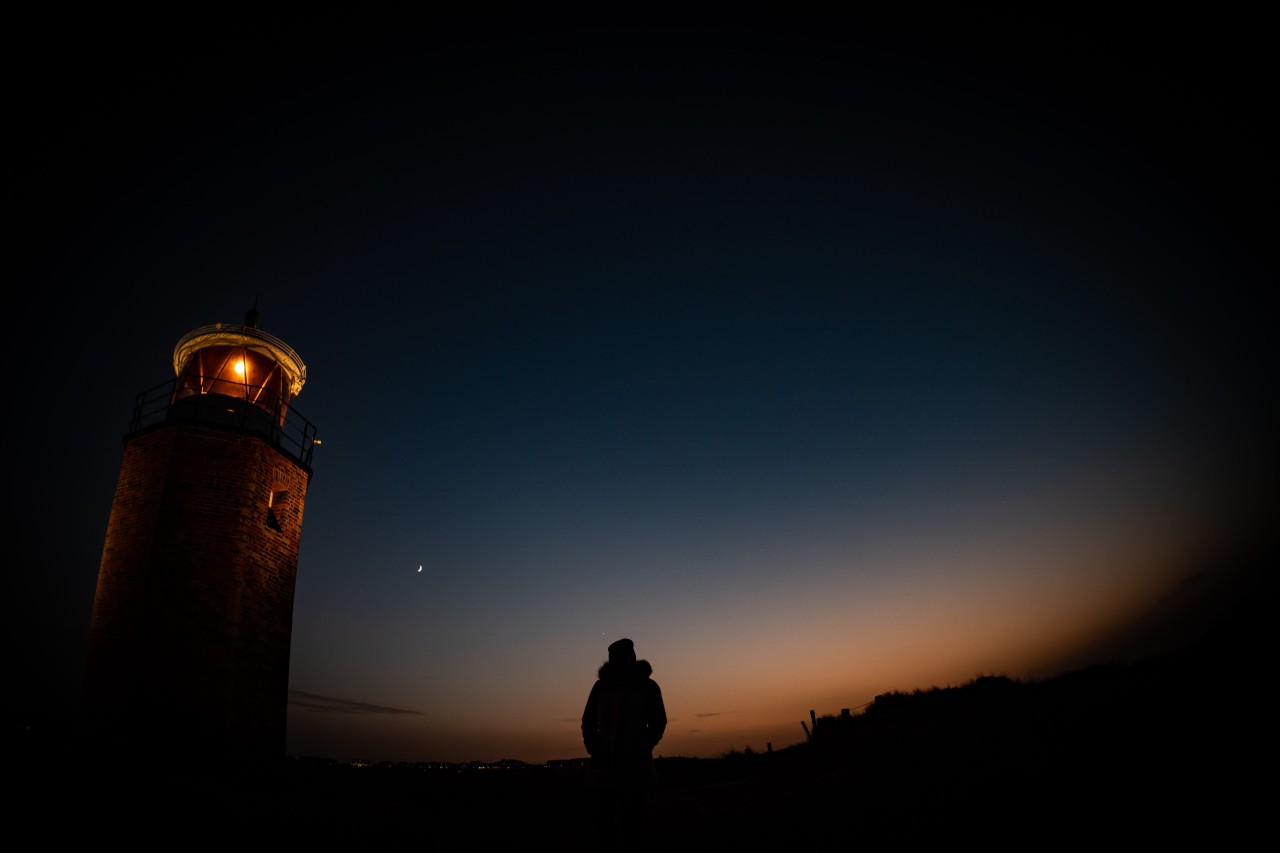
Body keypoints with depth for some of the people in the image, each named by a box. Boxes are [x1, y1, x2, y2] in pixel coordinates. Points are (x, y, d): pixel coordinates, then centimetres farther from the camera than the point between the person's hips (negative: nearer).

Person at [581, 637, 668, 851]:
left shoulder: (648, 686, 2)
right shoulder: (601, 686, 5)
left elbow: (658, 723, 2)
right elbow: (588, 722, 8)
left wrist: (641, 749, -12)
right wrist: (594, 748, -6)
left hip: (635, 764, -1)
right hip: (605, 762, 1)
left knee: (632, 818, 1)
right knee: (604, 818, 0)